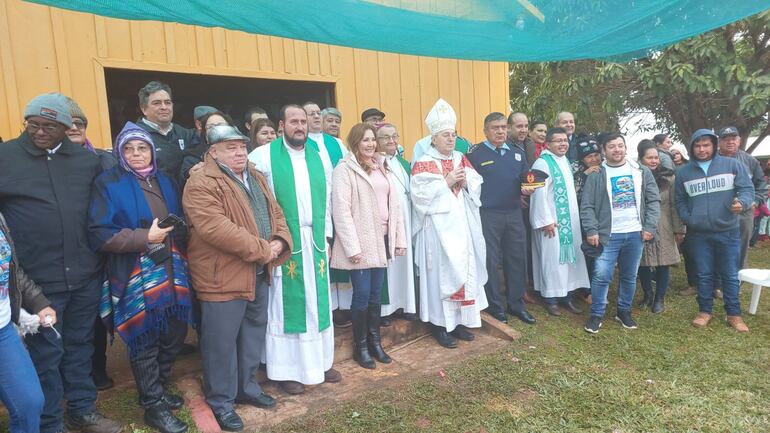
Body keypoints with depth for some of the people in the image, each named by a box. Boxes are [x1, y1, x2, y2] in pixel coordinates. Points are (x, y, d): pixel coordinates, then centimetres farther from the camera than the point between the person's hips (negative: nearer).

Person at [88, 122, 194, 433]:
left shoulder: (165, 181, 12)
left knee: (174, 334, 12)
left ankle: (160, 389, 35)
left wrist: (177, 234, -1)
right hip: (137, 278, -5)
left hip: (172, 273, 5)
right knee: (145, 341, 5)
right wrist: (145, 238, -19)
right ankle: (153, 406, 22)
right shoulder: (108, 183, -5)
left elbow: (180, 223, 18)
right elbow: (99, 234, -12)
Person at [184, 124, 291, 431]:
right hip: (223, 276, -8)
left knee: (254, 332, 19)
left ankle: (247, 387, 38)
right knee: (222, 340, 5)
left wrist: (279, 243, -8)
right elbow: (216, 228, -25)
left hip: (259, 273, 8)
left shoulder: (256, 178, 13)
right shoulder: (202, 183, -13)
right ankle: (221, 401, 24)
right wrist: (262, 249, -21)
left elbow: (275, 213, 13)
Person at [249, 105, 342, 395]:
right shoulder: (263, 156, -4)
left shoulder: (320, 157, 9)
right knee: (285, 304, 4)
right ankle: (287, 369, 18)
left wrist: (326, 235, 10)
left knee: (317, 302, 11)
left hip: (315, 241, 4)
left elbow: (327, 200, 13)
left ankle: (319, 361, 26)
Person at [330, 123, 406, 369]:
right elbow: (341, 211, -13)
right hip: (360, 243, -6)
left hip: (382, 240, 6)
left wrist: (399, 239, 9)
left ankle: (375, 342, 27)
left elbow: (394, 204, 13)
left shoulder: (381, 168, 14)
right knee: (362, 295, 1)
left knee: (376, 295, 13)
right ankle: (361, 347, 18)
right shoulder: (345, 169, -7)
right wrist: (352, 247, -16)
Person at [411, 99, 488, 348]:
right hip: (438, 227, -6)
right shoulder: (423, 164, -5)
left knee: (465, 269, 9)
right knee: (441, 273, -2)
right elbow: (421, 195, -15)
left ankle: (458, 321, 23)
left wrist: (466, 182, -8)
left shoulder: (461, 160, 13)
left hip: (462, 225, 6)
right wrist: (446, 182, -17)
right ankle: (440, 325, 11)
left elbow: (477, 188, 13)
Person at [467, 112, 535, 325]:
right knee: (490, 261, 3)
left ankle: (516, 304, 26)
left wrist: (526, 189, -5)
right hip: (487, 215, -5)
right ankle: (495, 306, 18)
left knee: (517, 259, 10)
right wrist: (480, 203, -14)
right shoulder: (475, 154, -3)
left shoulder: (518, 153, 13)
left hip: (514, 214, 5)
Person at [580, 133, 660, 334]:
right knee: (601, 275, -9)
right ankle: (596, 314, 6)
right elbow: (587, 206, -3)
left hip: (635, 234, 3)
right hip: (608, 234, -3)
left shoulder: (642, 172, 8)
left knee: (629, 276, 12)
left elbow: (653, 200, 7)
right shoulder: (596, 175, 0)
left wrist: (650, 227, -3)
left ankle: (624, 311, 29)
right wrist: (591, 231, -13)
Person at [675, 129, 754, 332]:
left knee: (730, 275, 8)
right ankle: (705, 311, 25)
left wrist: (742, 202, -23)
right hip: (698, 234, 1)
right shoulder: (684, 172, 6)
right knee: (704, 275, 11)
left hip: (728, 232, -1)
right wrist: (687, 219, -2)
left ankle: (734, 314, 22)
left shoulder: (732, 165, 0)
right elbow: (679, 200, 12)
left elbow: (747, 188, -2)